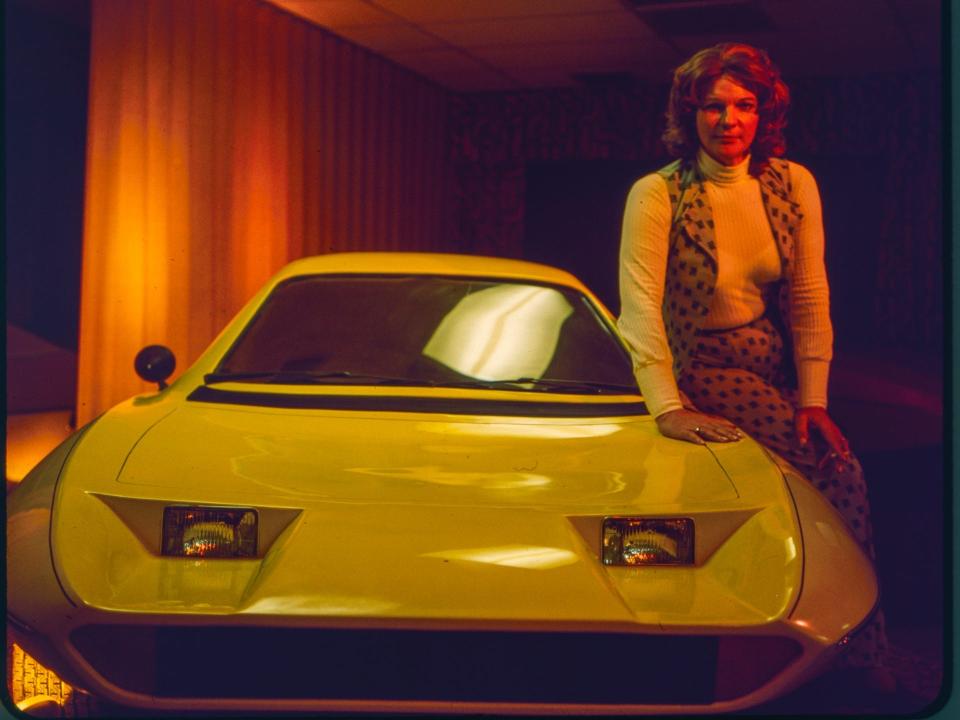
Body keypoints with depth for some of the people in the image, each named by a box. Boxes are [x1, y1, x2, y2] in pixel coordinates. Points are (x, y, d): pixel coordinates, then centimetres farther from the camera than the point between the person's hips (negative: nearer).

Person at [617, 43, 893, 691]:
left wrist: (814, 399, -6)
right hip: (704, 365, -5)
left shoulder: (793, 184, -1)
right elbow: (639, 303, -20)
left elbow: (810, 297, 0)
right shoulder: (658, 194, -14)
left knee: (836, 466, -15)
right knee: (838, 471, -21)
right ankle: (863, 648, -8)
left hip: (775, 360, 5)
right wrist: (668, 408, -27)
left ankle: (867, 658, 1)